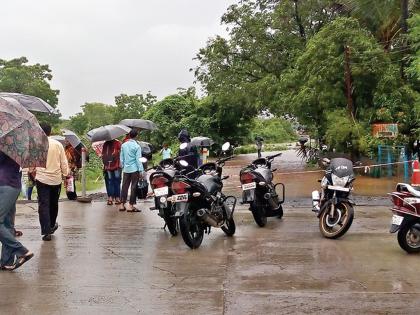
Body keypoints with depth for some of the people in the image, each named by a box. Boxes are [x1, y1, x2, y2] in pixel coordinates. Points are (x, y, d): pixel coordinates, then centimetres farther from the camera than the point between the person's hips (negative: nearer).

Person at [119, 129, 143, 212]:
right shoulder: (137, 146, -9)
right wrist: (141, 170, -8)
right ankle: (131, 205, 0)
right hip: (134, 169, -5)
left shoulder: (123, 145, 6)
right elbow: (138, 159, -11)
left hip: (126, 169, 5)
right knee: (134, 187, 1)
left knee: (125, 186, 10)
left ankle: (122, 204, 12)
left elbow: (121, 158, 11)